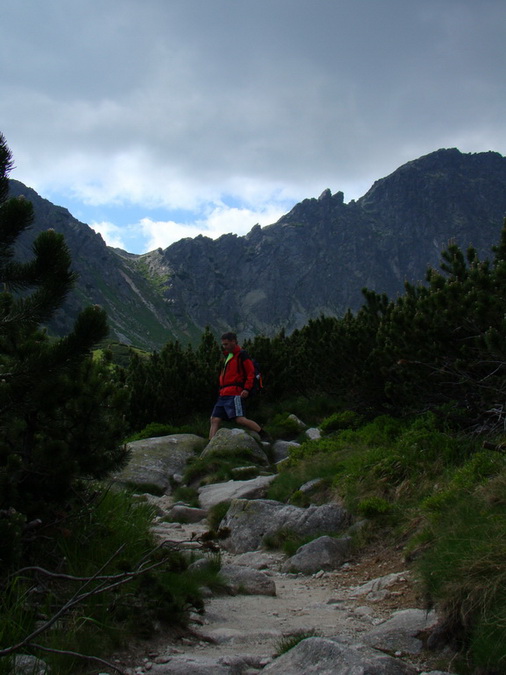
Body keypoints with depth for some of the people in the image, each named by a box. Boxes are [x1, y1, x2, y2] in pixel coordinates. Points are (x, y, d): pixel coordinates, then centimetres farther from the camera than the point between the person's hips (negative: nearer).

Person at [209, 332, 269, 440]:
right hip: (223, 394, 9)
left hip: (234, 394, -9)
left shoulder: (242, 355, -3)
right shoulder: (228, 356, 23)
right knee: (215, 420, 1)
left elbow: (251, 373, -10)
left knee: (239, 419, -17)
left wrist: (247, 389, -19)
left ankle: (263, 434, -5)